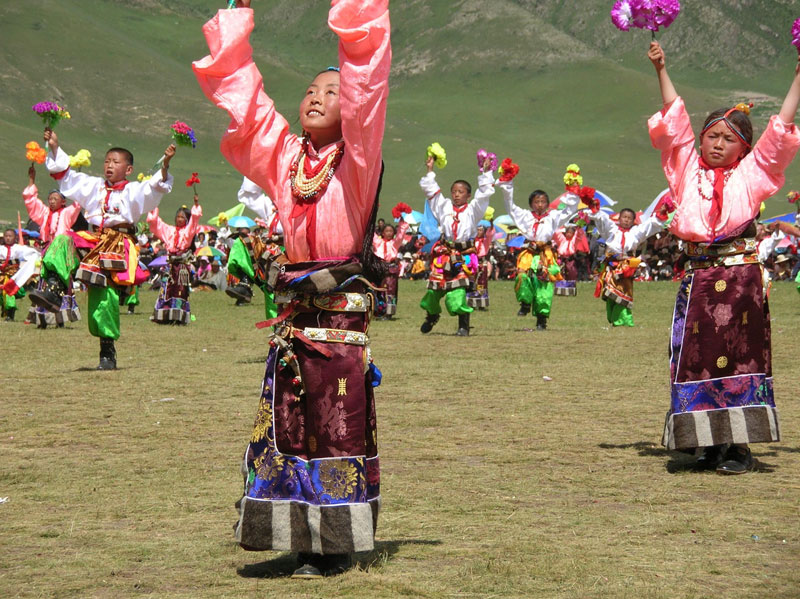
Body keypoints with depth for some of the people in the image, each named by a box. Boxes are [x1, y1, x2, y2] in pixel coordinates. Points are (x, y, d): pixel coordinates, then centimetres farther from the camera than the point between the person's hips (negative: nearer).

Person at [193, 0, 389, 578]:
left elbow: (365, 77, -10)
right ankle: (306, 540, 13)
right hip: (293, 310, 5)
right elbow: (236, 89, 13)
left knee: (341, 427, -2)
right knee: (289, 426, 5)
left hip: (343, 314, -5)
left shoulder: (357, 155, -1)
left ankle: (337, 543, 4)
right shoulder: (282, 154, 11)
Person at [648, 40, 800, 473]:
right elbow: (674, 121, 12)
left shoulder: (751, 173, 7)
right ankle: (710, 443, 11)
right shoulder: (688, 170, 12)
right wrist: (661, 71, 10)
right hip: (698, 278, 3)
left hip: (741, 276, -2)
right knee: (698, 357, 2)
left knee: (739, 358, -4)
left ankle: (739, 444, -1)